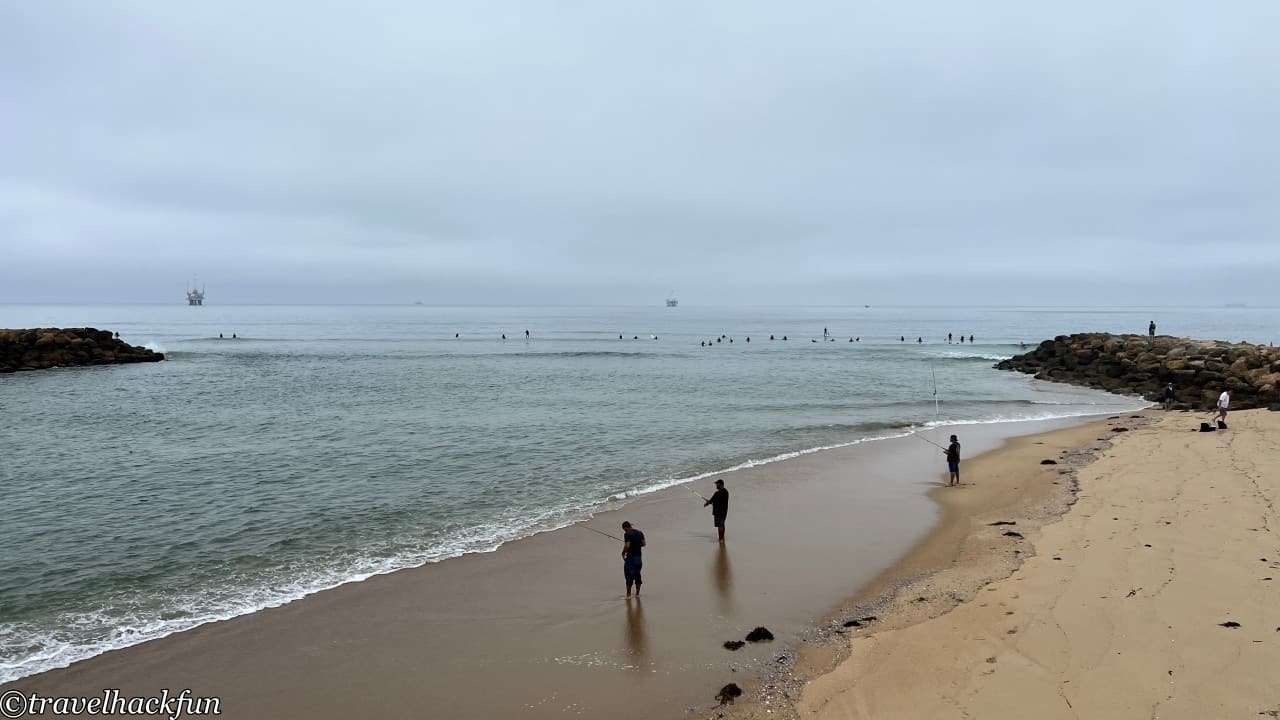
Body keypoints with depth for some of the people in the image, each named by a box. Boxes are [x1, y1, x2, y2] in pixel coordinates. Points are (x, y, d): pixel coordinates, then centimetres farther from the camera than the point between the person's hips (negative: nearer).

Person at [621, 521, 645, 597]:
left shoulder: (627, 534, -13)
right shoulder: (640, 533, 7)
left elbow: (627, 546, -21)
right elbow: (643, 544, 7)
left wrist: (623, 553, -6)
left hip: (631, 557, -6)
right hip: (639, 556, 6)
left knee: (629, 576, 1)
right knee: (637, 575, 14)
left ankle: (628, 594, 4)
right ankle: (637, 593, 18)